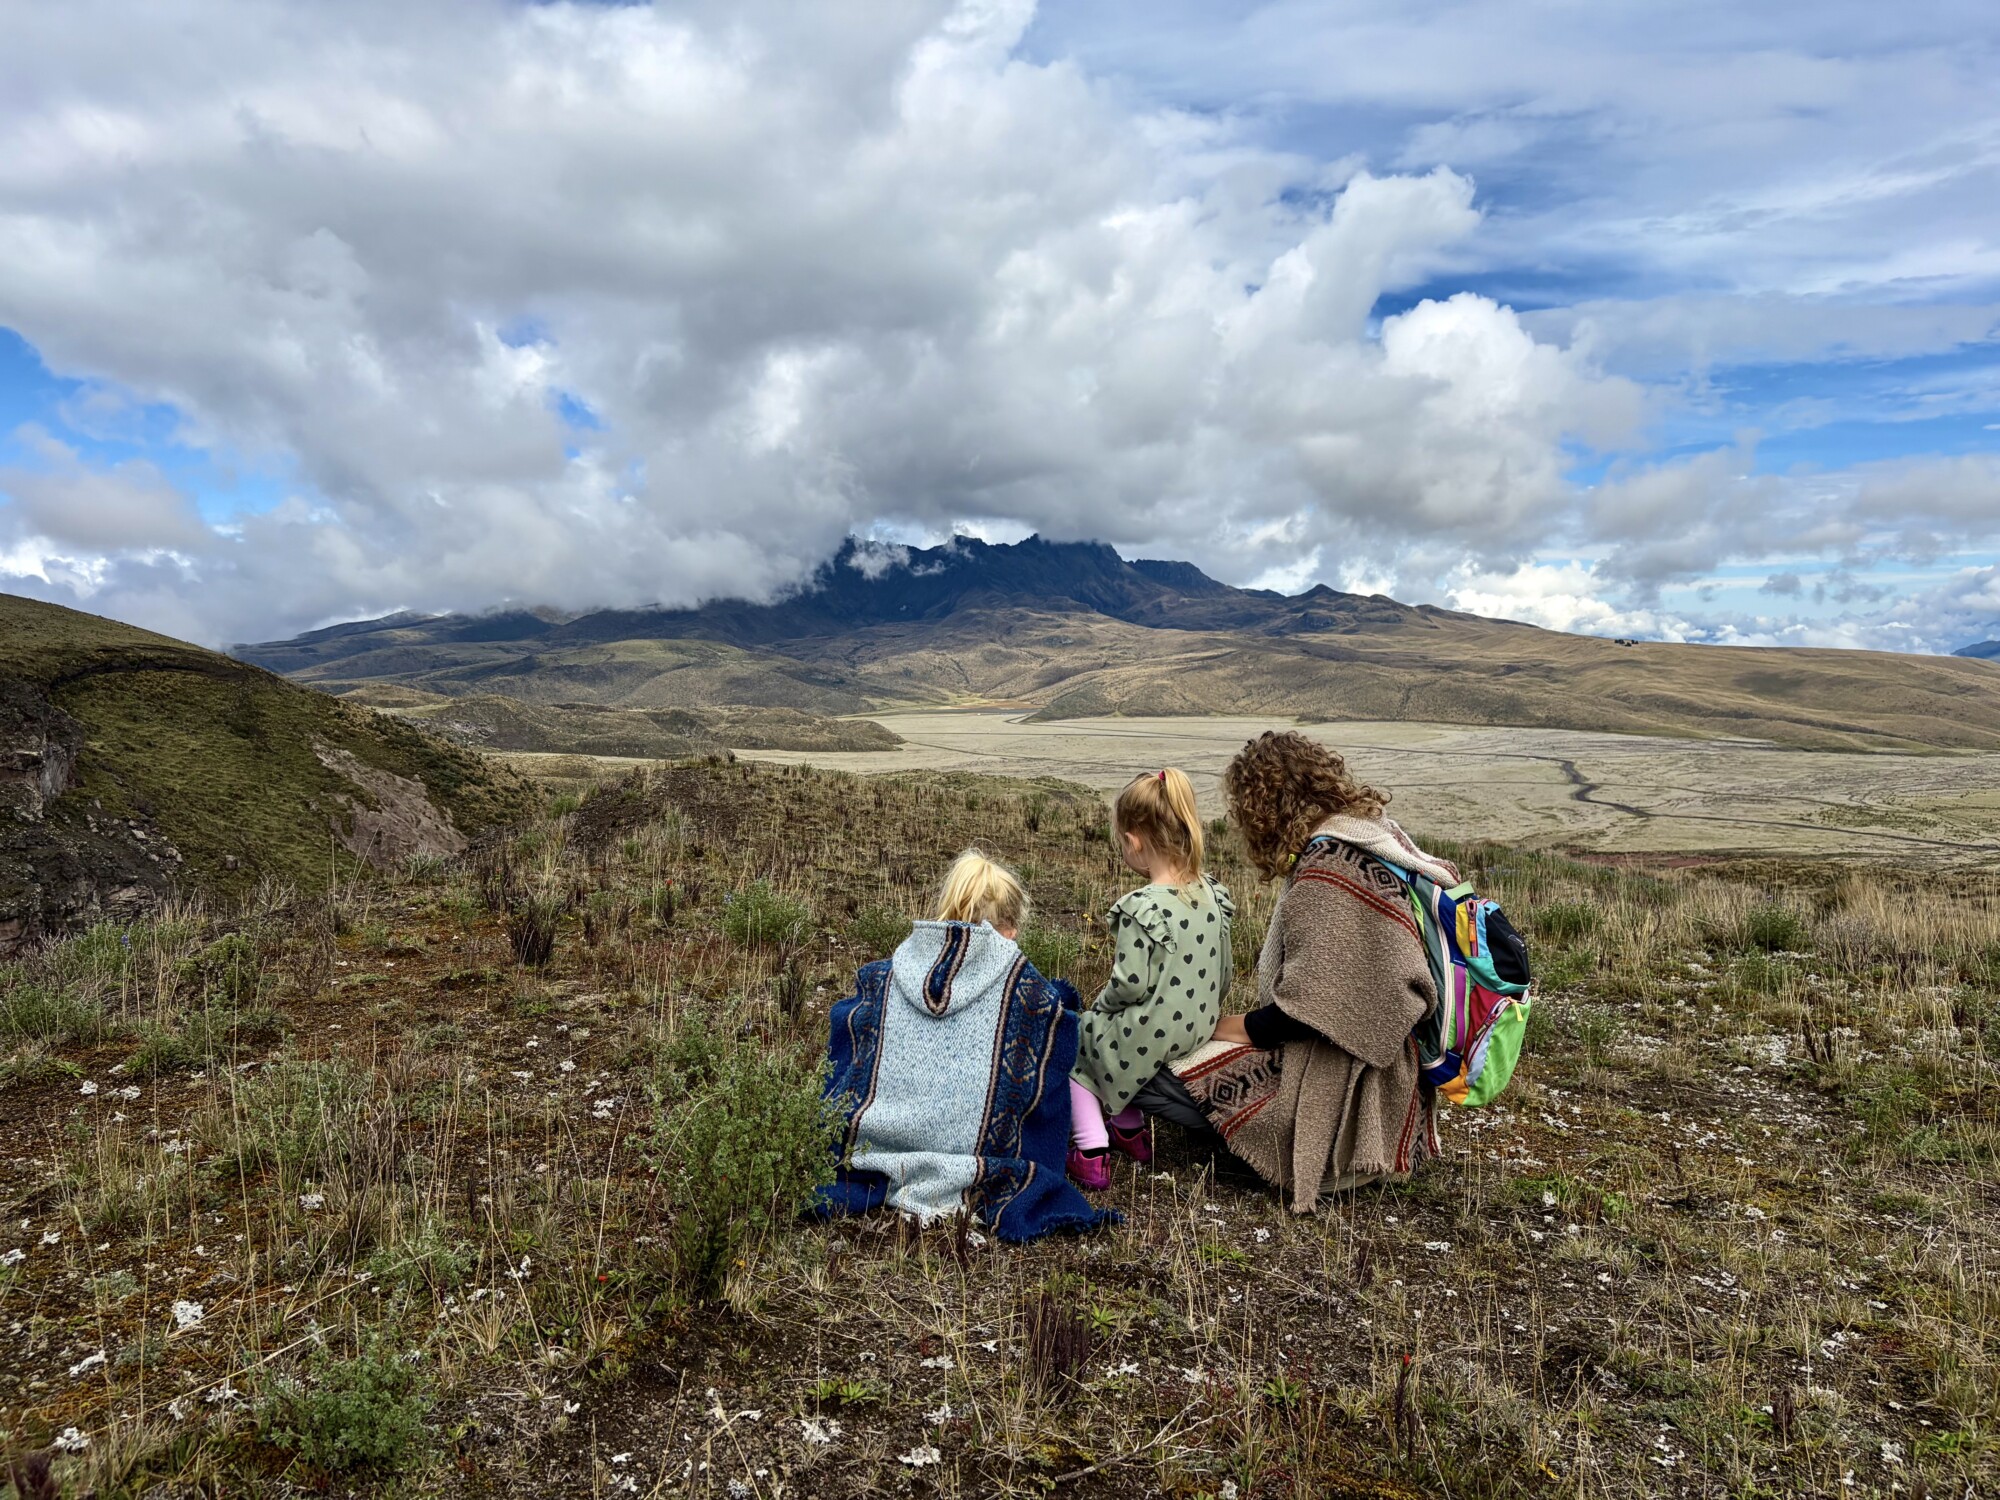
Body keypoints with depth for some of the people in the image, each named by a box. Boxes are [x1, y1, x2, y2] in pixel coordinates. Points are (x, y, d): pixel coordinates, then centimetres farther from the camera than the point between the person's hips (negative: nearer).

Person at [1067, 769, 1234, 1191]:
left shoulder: (1141, 909, -26)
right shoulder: (1212, 894, -3)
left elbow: (1130, 984, -24)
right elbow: (1224, 968, 6)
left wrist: (1101, 1004, -3)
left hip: (1149, 1038, -8)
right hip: (1199, 1029, 8)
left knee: (1073, 1040, 19)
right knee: (1108, 1042, 32)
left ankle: (1091, 1152, 15)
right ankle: (1130, 1131, 40)